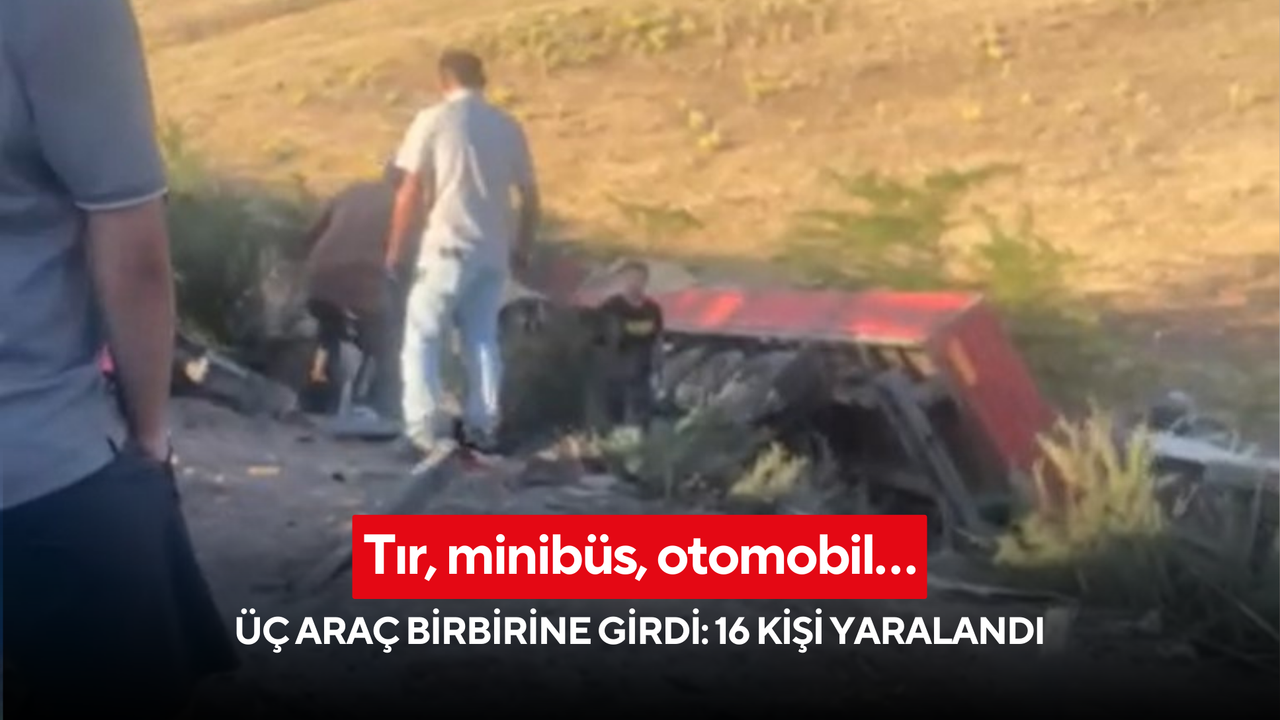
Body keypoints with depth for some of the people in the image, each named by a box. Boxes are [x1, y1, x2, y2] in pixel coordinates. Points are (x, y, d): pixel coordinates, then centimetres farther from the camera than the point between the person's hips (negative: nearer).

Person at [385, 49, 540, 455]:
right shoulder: (508, 126, 7)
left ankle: (424, 428, -4)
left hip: (448, 246, -4)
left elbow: (410, 190, -7)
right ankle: (482, 427, 14)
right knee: (483, 338, 14)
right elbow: (530, 197, 8)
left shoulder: (433, 120, -4)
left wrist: (395, 246, 2)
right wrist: (522, 248, 19)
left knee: (422, 336, 5)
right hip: (493, 250, 4)